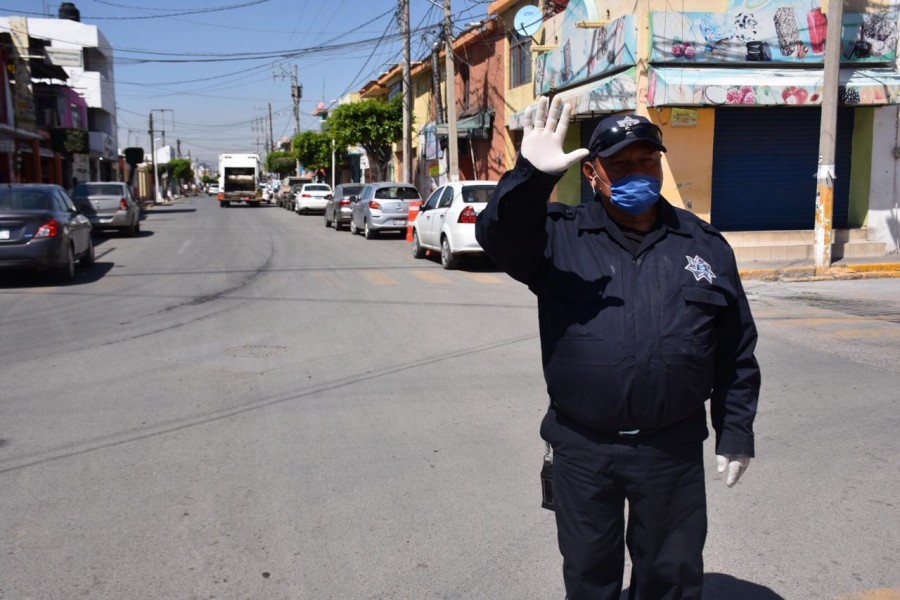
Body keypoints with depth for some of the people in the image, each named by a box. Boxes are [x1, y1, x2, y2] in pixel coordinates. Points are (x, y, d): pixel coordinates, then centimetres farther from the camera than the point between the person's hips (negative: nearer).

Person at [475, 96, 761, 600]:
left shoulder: (705, 245, 2)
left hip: (673, 450, 1)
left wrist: (736, 433, 6)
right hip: (582, 449, 0)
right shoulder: (560, 236, -3)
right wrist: (532, 176, -38)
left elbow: (735, 353, 6)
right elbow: (499, 236, -23)